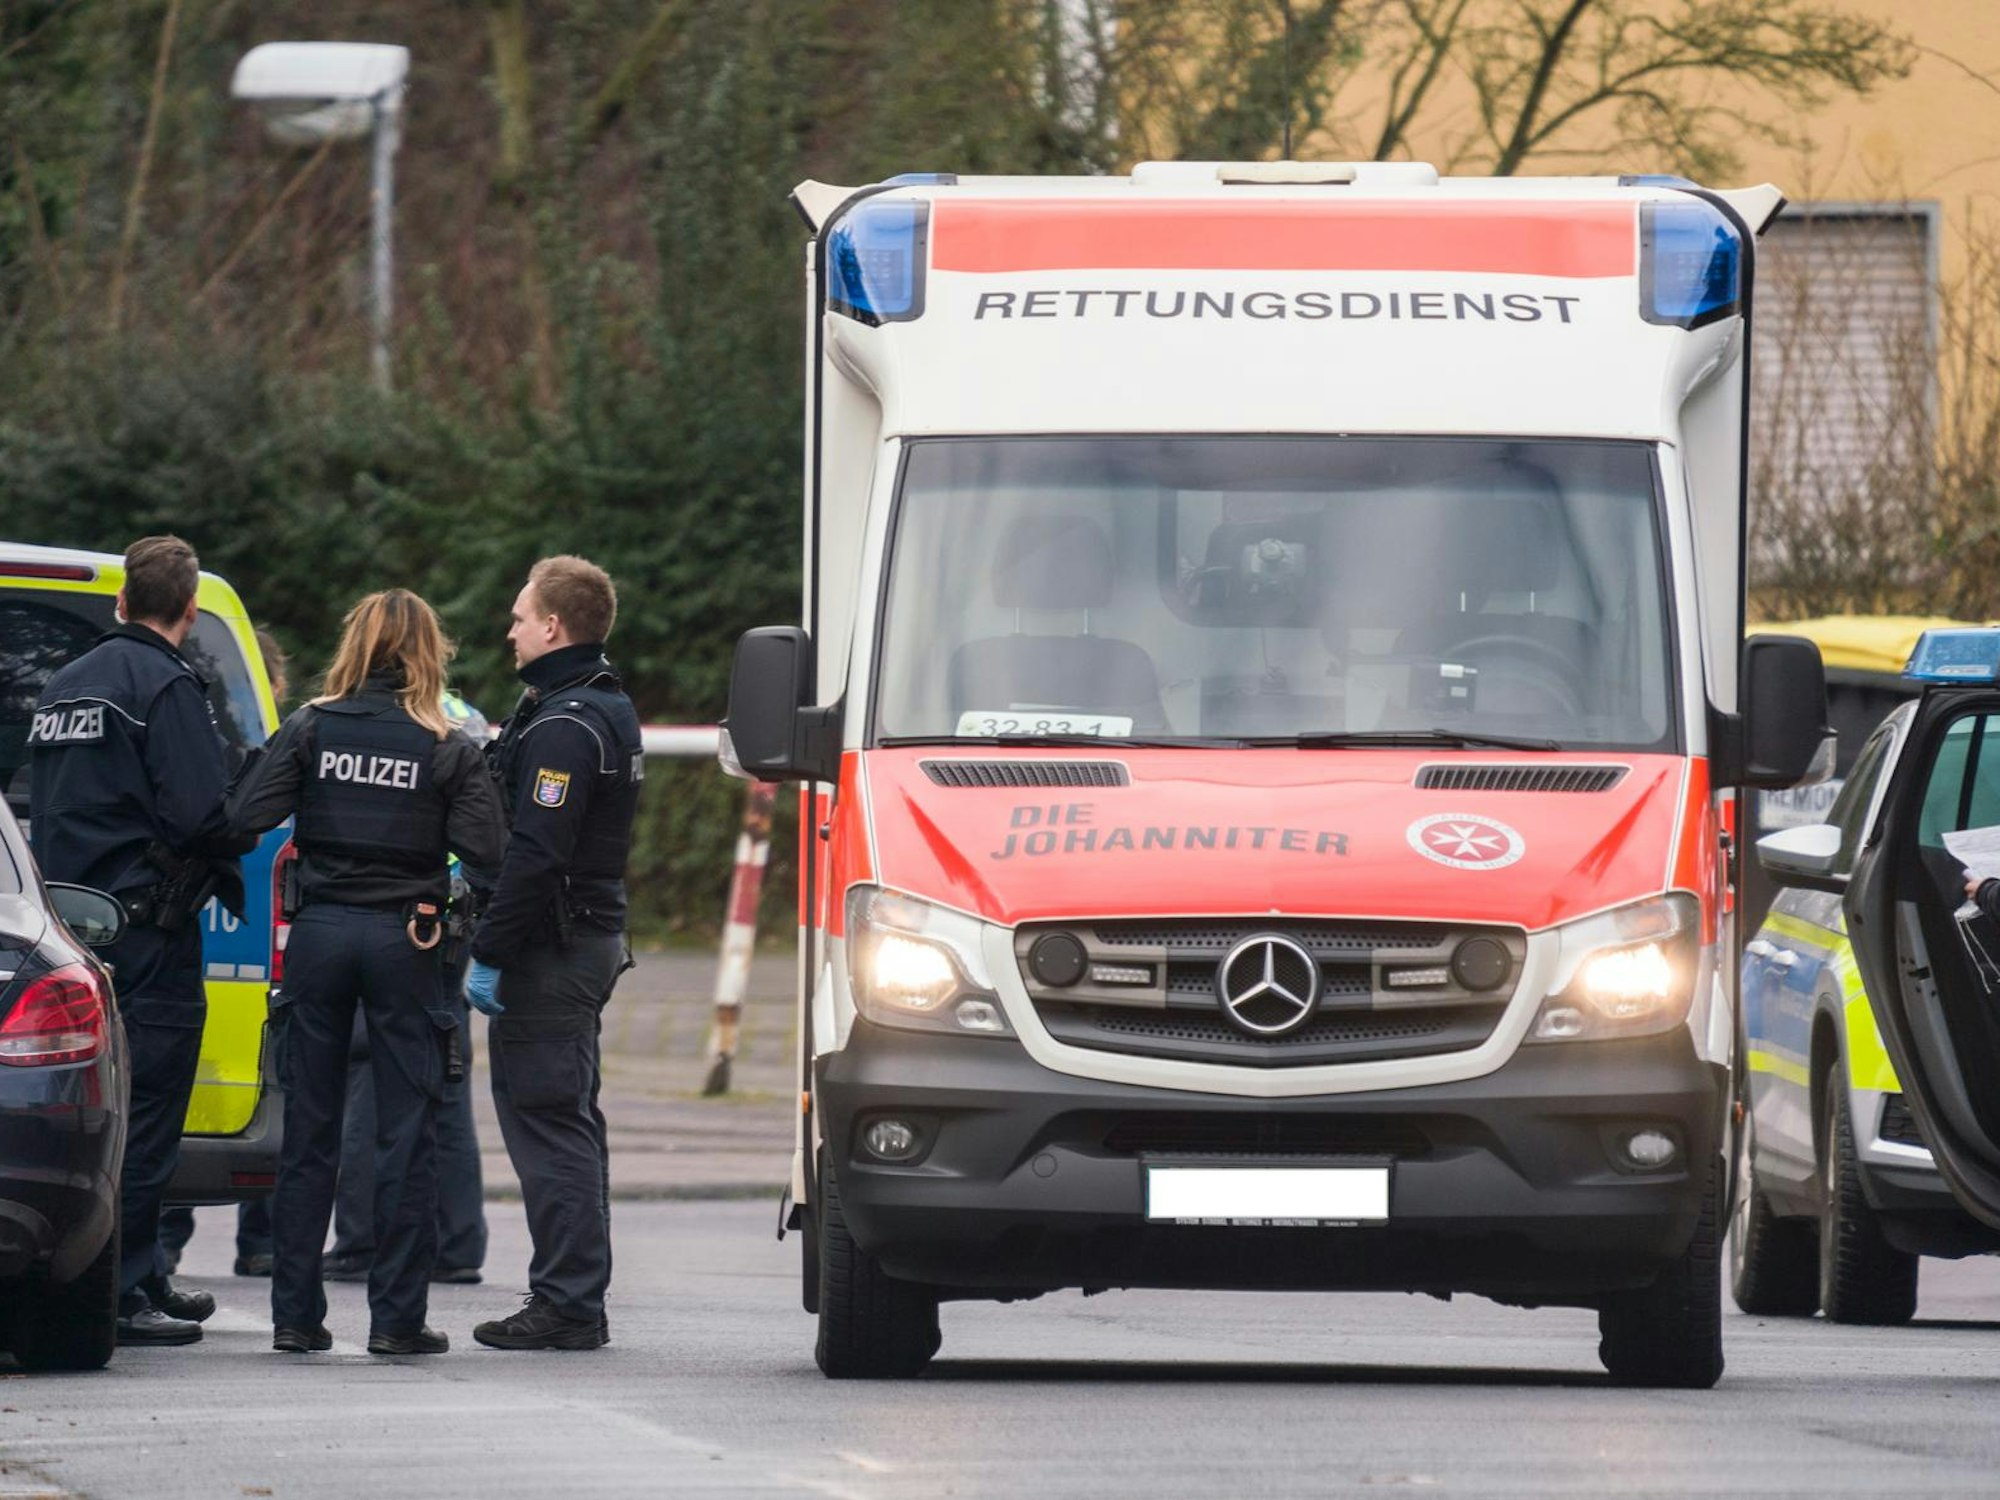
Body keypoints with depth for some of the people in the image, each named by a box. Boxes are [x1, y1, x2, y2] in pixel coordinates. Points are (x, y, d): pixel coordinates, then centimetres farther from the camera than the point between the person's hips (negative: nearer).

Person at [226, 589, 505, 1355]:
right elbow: (485, 845, -11)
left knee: (309, 1130, 8)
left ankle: (295, 1314, 8)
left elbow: (246, 816, -10)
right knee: (406, 1135, 4)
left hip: (319, 933, 2)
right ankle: (398, 1315, 2)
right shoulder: (447, 749, -4)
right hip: (404, 942, -2)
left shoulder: (309, 729, -2)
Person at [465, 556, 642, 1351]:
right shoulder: (608, 709, 16)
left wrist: (489, 952, -22)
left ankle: (566, 1302, -10)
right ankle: (575, 1300, 18)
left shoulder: (564, 726, -18)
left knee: (545, 1121, -8)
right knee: (568, 1122, 14)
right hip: (593, 938, 10)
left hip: (549, 951, -10)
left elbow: (535, 855, -24)